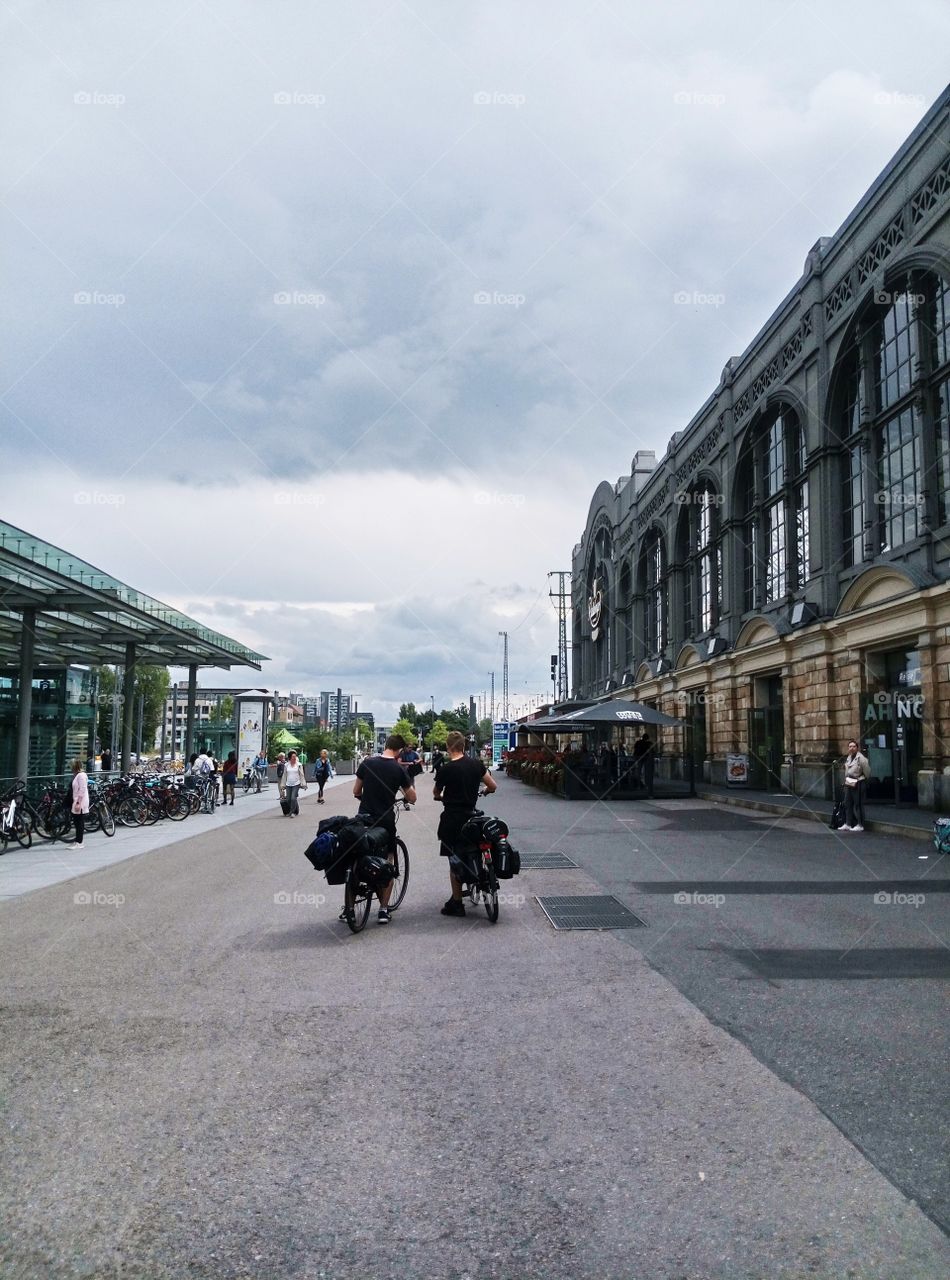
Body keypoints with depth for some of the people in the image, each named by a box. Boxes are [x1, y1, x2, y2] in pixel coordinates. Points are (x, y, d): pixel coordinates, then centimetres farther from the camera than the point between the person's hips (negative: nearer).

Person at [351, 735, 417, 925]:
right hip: (386, 821, -2)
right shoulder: (399, 769, -7)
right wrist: (403, 794, 20)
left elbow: (356, 791, 8)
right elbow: (412, 798, -1)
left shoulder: (367, 763, -1)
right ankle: (383, 909, 8)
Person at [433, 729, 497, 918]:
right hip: (470, 815, 5)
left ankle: (457, 904, 7)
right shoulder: (477, 764, -1)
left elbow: (436, 793, 3)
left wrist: (440, 796, 27)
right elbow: (493, 786, 5)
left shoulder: (445, 769, -14)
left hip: (452, 818, -4)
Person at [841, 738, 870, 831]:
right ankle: (847, 824, 17)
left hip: (858, 784, -9)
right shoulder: (848, 757, 13)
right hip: (849, 784, 9)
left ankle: (860, 825, 4)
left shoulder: (861, 758, -14)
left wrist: (862, 780, -3)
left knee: (858, 804, -3)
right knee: (847, 804, 10)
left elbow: (867, 771, -11)